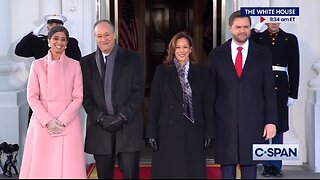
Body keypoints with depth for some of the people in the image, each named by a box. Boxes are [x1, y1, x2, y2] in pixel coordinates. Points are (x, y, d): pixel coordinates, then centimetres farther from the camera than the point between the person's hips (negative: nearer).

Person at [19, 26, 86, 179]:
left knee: (68, 166, -2)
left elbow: (78, 97, 1)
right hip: (42, 121, 0)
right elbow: (32, 97, 1)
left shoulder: (74, 65, 5)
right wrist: (48, 121, -11)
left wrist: (62, 121, -11)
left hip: (68, 122, 0)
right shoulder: (37, 64, 6)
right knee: (40, 166, 1)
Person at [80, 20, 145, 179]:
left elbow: (138, 91, -1)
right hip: (99, 128, 2)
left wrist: (122, 117, -10)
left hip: (128, 126, -2)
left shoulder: (132, 58, 5)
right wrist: (100, 118, -7)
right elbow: (85, 95, 6)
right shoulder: (86, 62, 10)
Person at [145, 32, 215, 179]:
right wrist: (151, 133, -3)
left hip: (194, 133, 1)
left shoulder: (201, 72, 9)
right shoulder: (162, 71, 5)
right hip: (168, 132, -1)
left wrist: (209, 132, 2)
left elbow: (207, 104, 8)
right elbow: (154, 103, 2)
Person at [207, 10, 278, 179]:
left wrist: (271, 121, -2)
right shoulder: (216, 55, 4)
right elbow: (211, 90, 5)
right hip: (224, 123, 0)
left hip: (253, 122, 0)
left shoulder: (263, 54, 4)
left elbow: (269, 90, 4)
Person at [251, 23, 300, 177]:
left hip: (280, 87, 0)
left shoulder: (290, 39, 7)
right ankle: (267, 165, 15)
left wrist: (293, 93, 2)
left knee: (278, 127, 5)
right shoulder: (257, 38, 7)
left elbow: (294, 68, 6)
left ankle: (276, 166, 16)